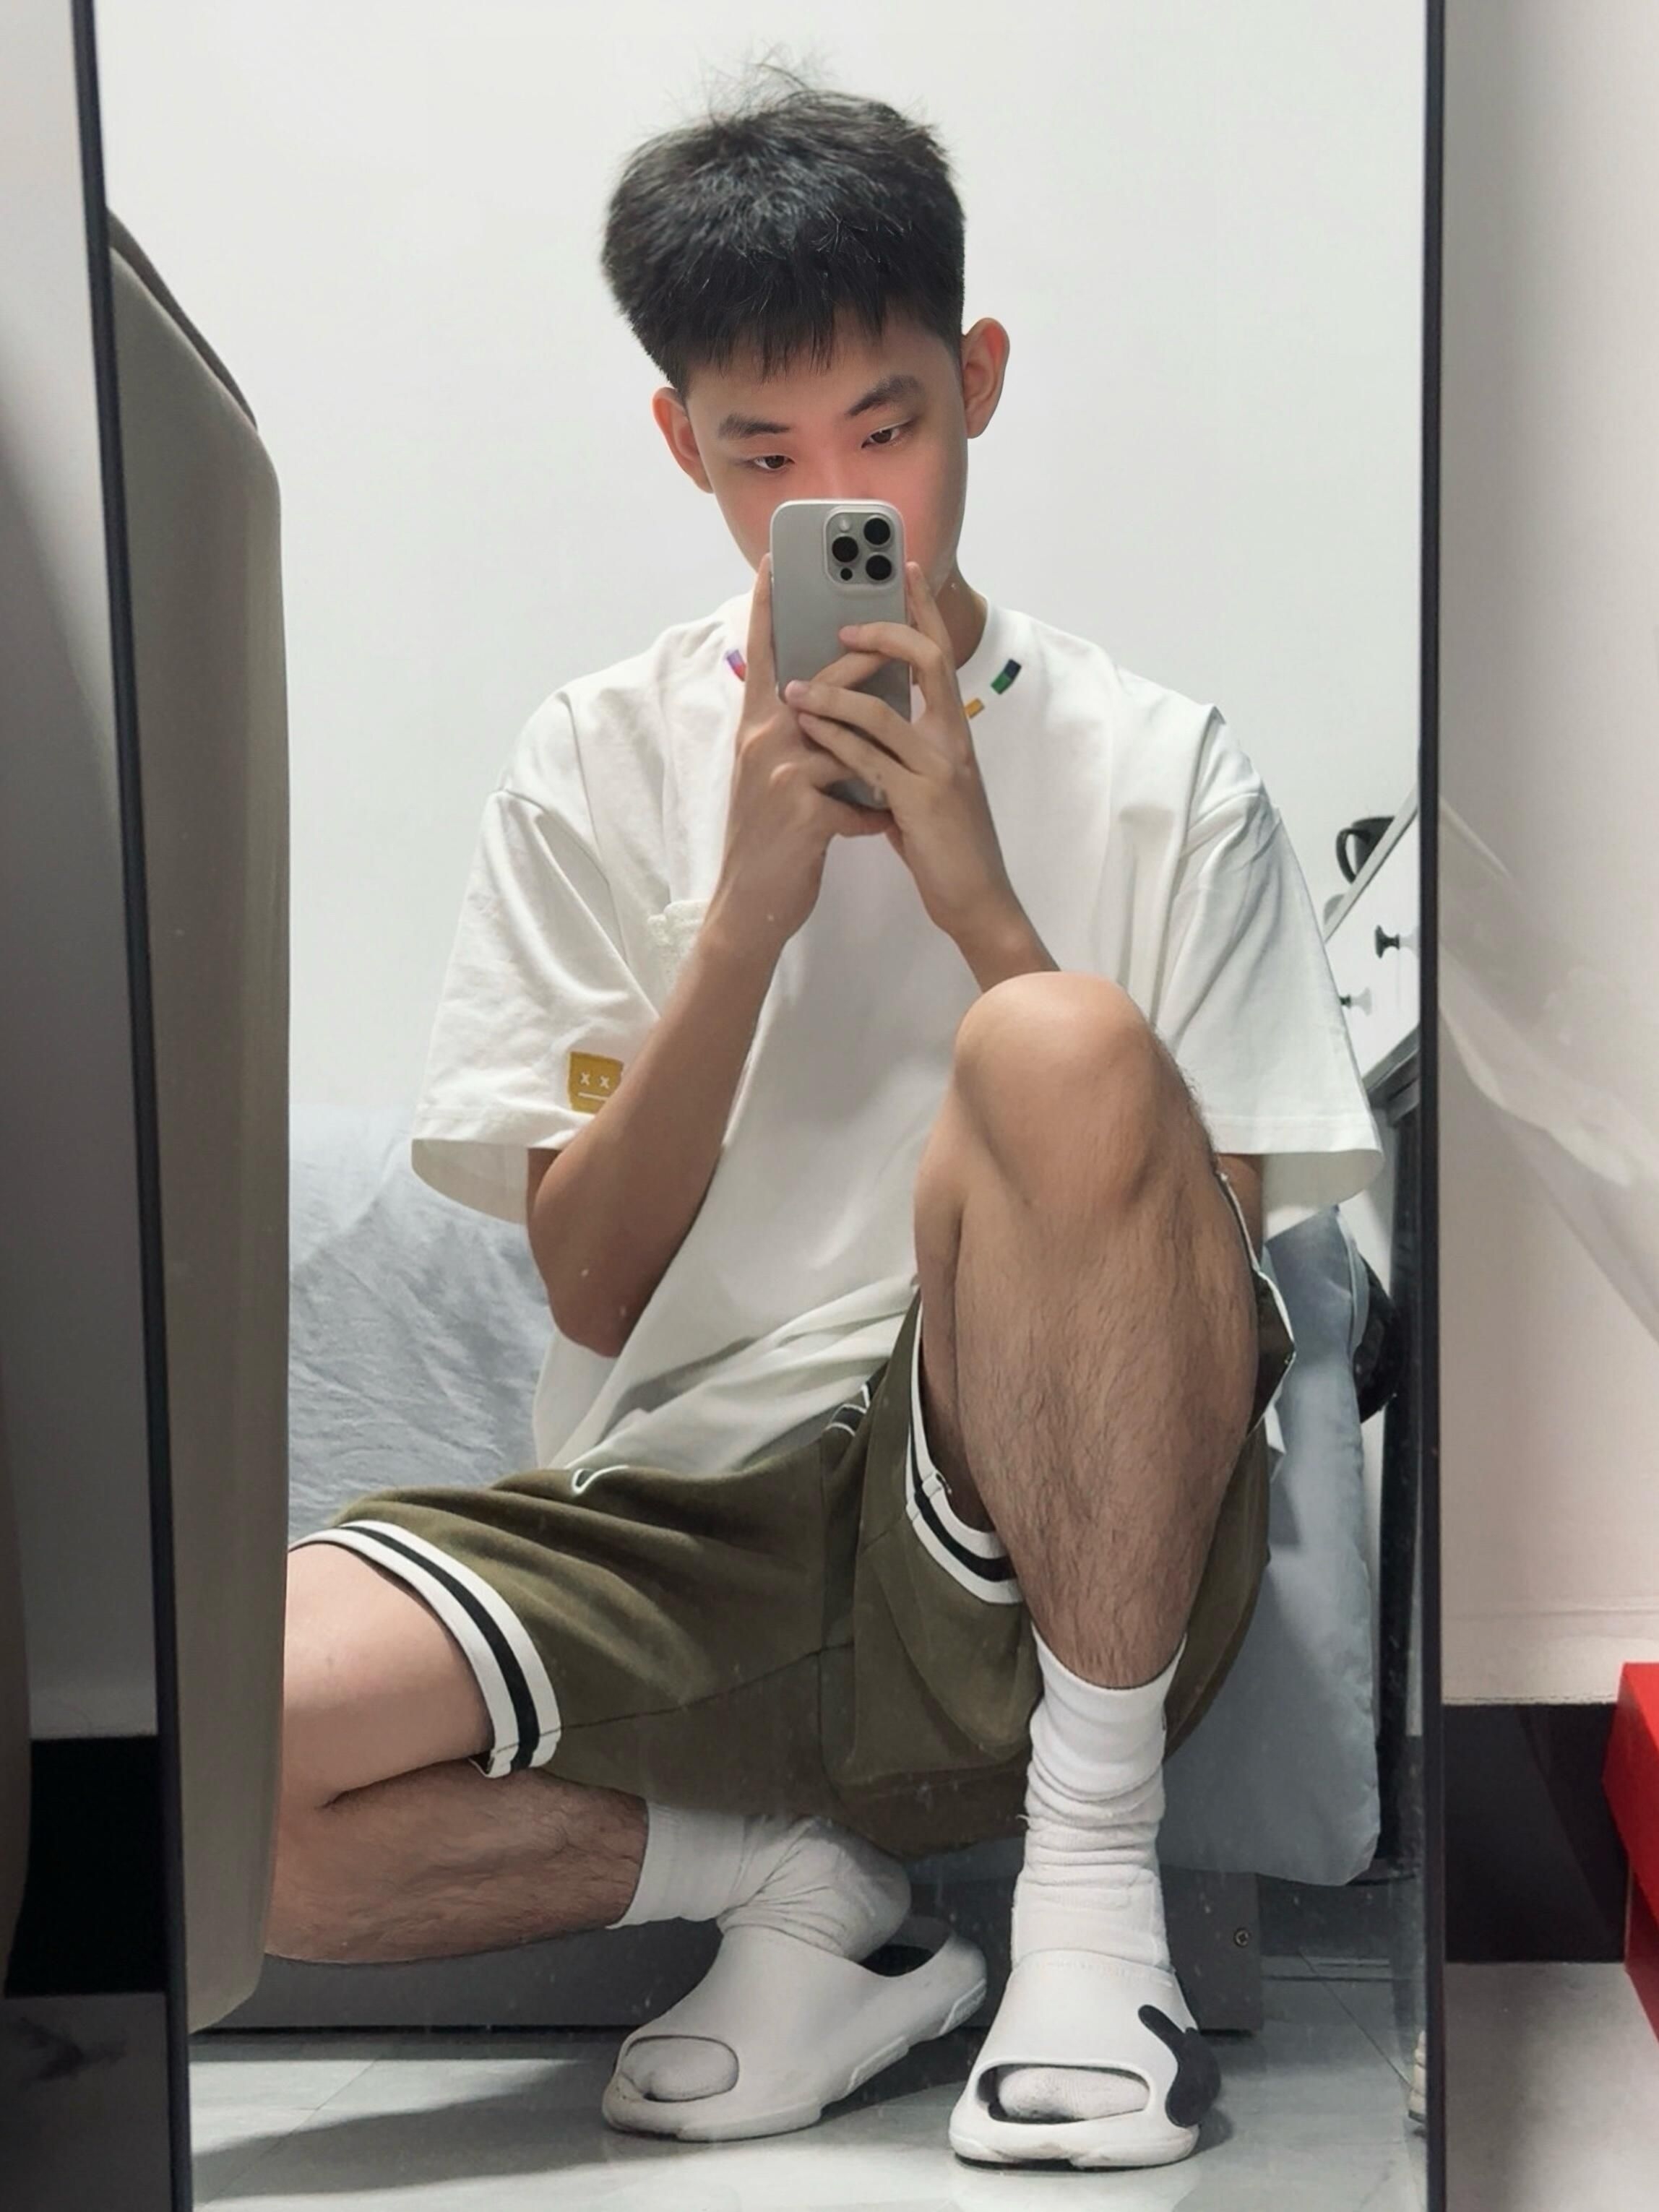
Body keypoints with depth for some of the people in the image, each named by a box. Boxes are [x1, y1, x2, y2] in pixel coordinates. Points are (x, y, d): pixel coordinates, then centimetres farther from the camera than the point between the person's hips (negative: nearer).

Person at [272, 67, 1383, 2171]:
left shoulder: (1157, 771, 6)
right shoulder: (595, 771, 9)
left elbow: (1210, 1259, -2)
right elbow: (591, 1285, 3)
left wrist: (974, 891, -12)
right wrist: (751, 907, -10)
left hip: (1037, 1534, -1)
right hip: (675, 1521, 2)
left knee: (1058, 1049, -33)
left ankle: (1093, 1861, -15)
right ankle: (791, 1889, -2)